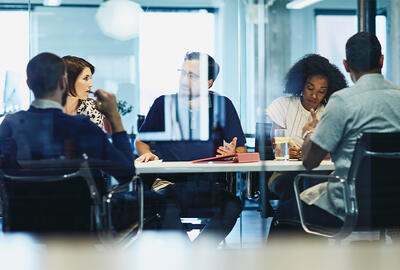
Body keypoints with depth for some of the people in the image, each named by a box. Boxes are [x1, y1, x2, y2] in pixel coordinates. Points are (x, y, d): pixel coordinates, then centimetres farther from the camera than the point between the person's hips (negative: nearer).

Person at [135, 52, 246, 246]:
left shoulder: (222, 105, 12)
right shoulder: (164, 104, 12)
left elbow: (241, 150, 13)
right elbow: (141, 140, 23)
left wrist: (233, 153, -10)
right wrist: (148, 154, 0)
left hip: (209, 184, 1)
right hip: (169, 183, 0)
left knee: (233, 204, -32)